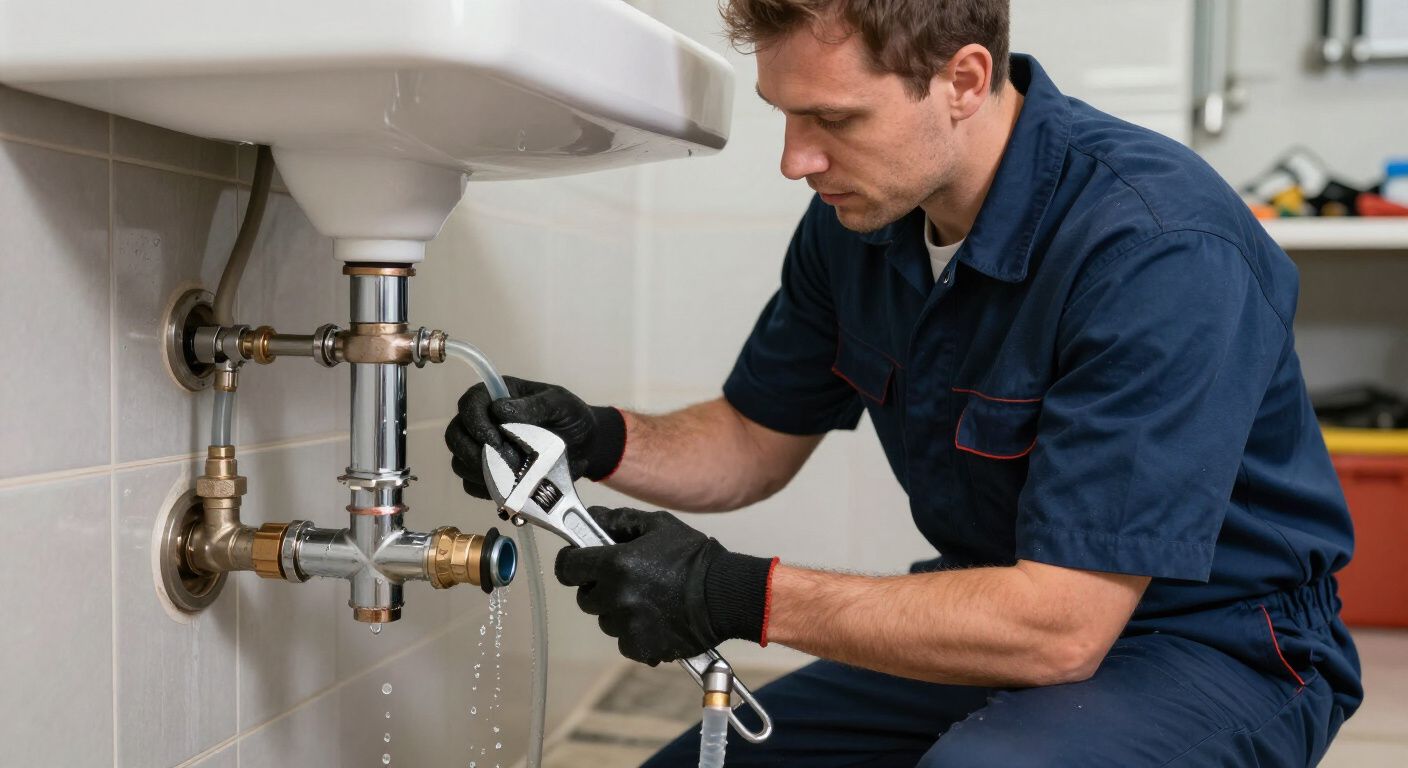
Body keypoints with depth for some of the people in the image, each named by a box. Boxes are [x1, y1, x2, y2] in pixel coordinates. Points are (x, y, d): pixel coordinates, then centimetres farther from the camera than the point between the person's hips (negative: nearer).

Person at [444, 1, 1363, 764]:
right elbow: (758, 441, 7)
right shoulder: (858, 212, -5)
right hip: (1009, 612, 7)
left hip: (1216, 646, -6)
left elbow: (1060, 627, -30)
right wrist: (599, 439, -13)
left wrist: (740, 597, -30)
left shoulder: (1159, 250, -29)